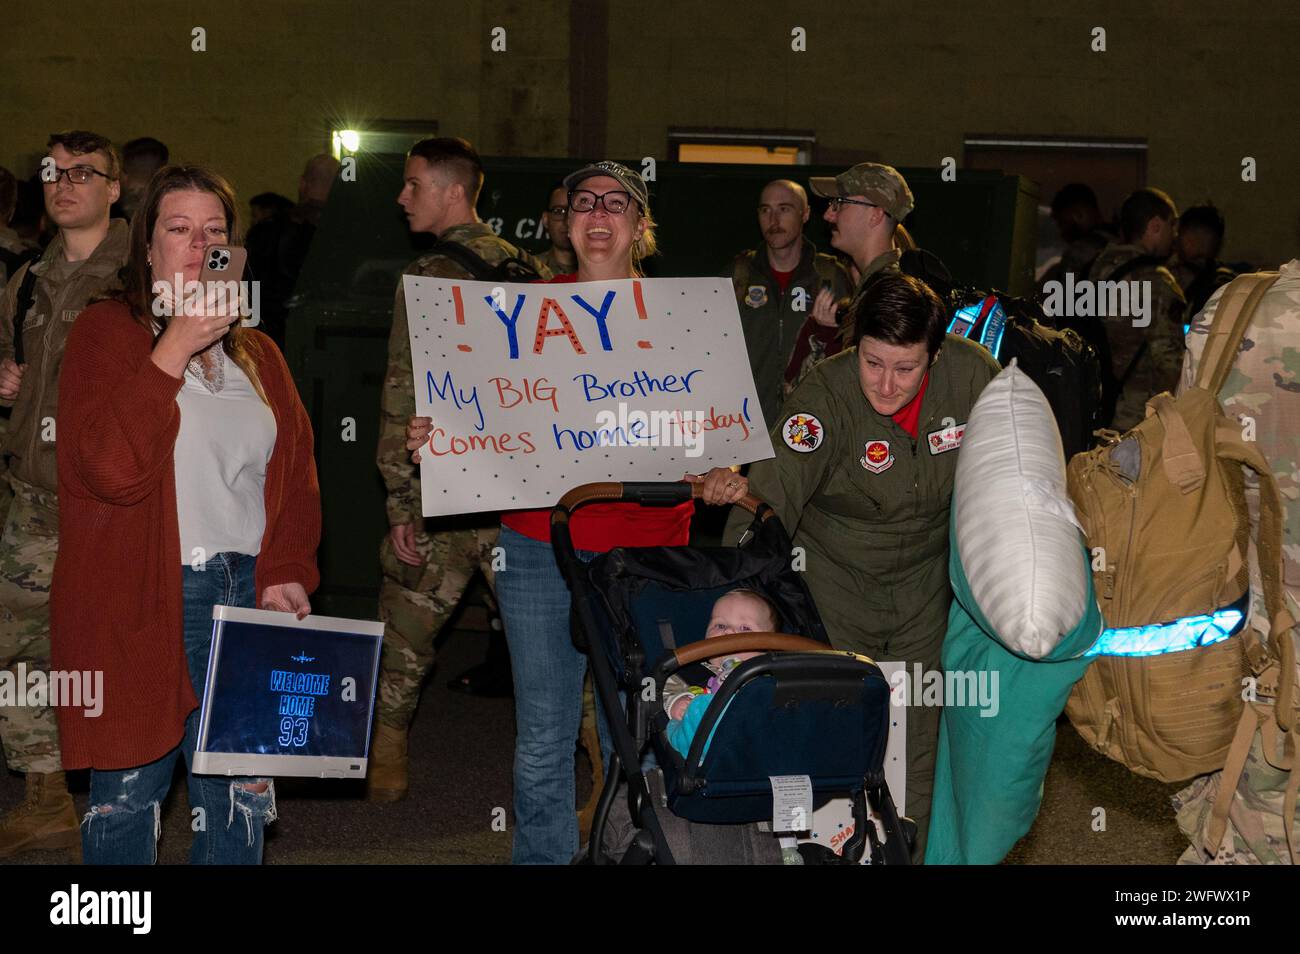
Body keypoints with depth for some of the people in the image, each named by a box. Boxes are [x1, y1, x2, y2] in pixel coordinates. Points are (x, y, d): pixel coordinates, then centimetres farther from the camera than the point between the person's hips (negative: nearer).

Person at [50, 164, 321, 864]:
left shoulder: (257, 354, 17)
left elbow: (295, 476, 12)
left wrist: (287, 572, -3)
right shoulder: (106, 332, 0)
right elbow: (113, 466, -15)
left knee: (241, 795, 3)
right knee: (129, 794, 3)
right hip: (136, 603, -4)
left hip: (246, 594, 4)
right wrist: (175, 348, -14)